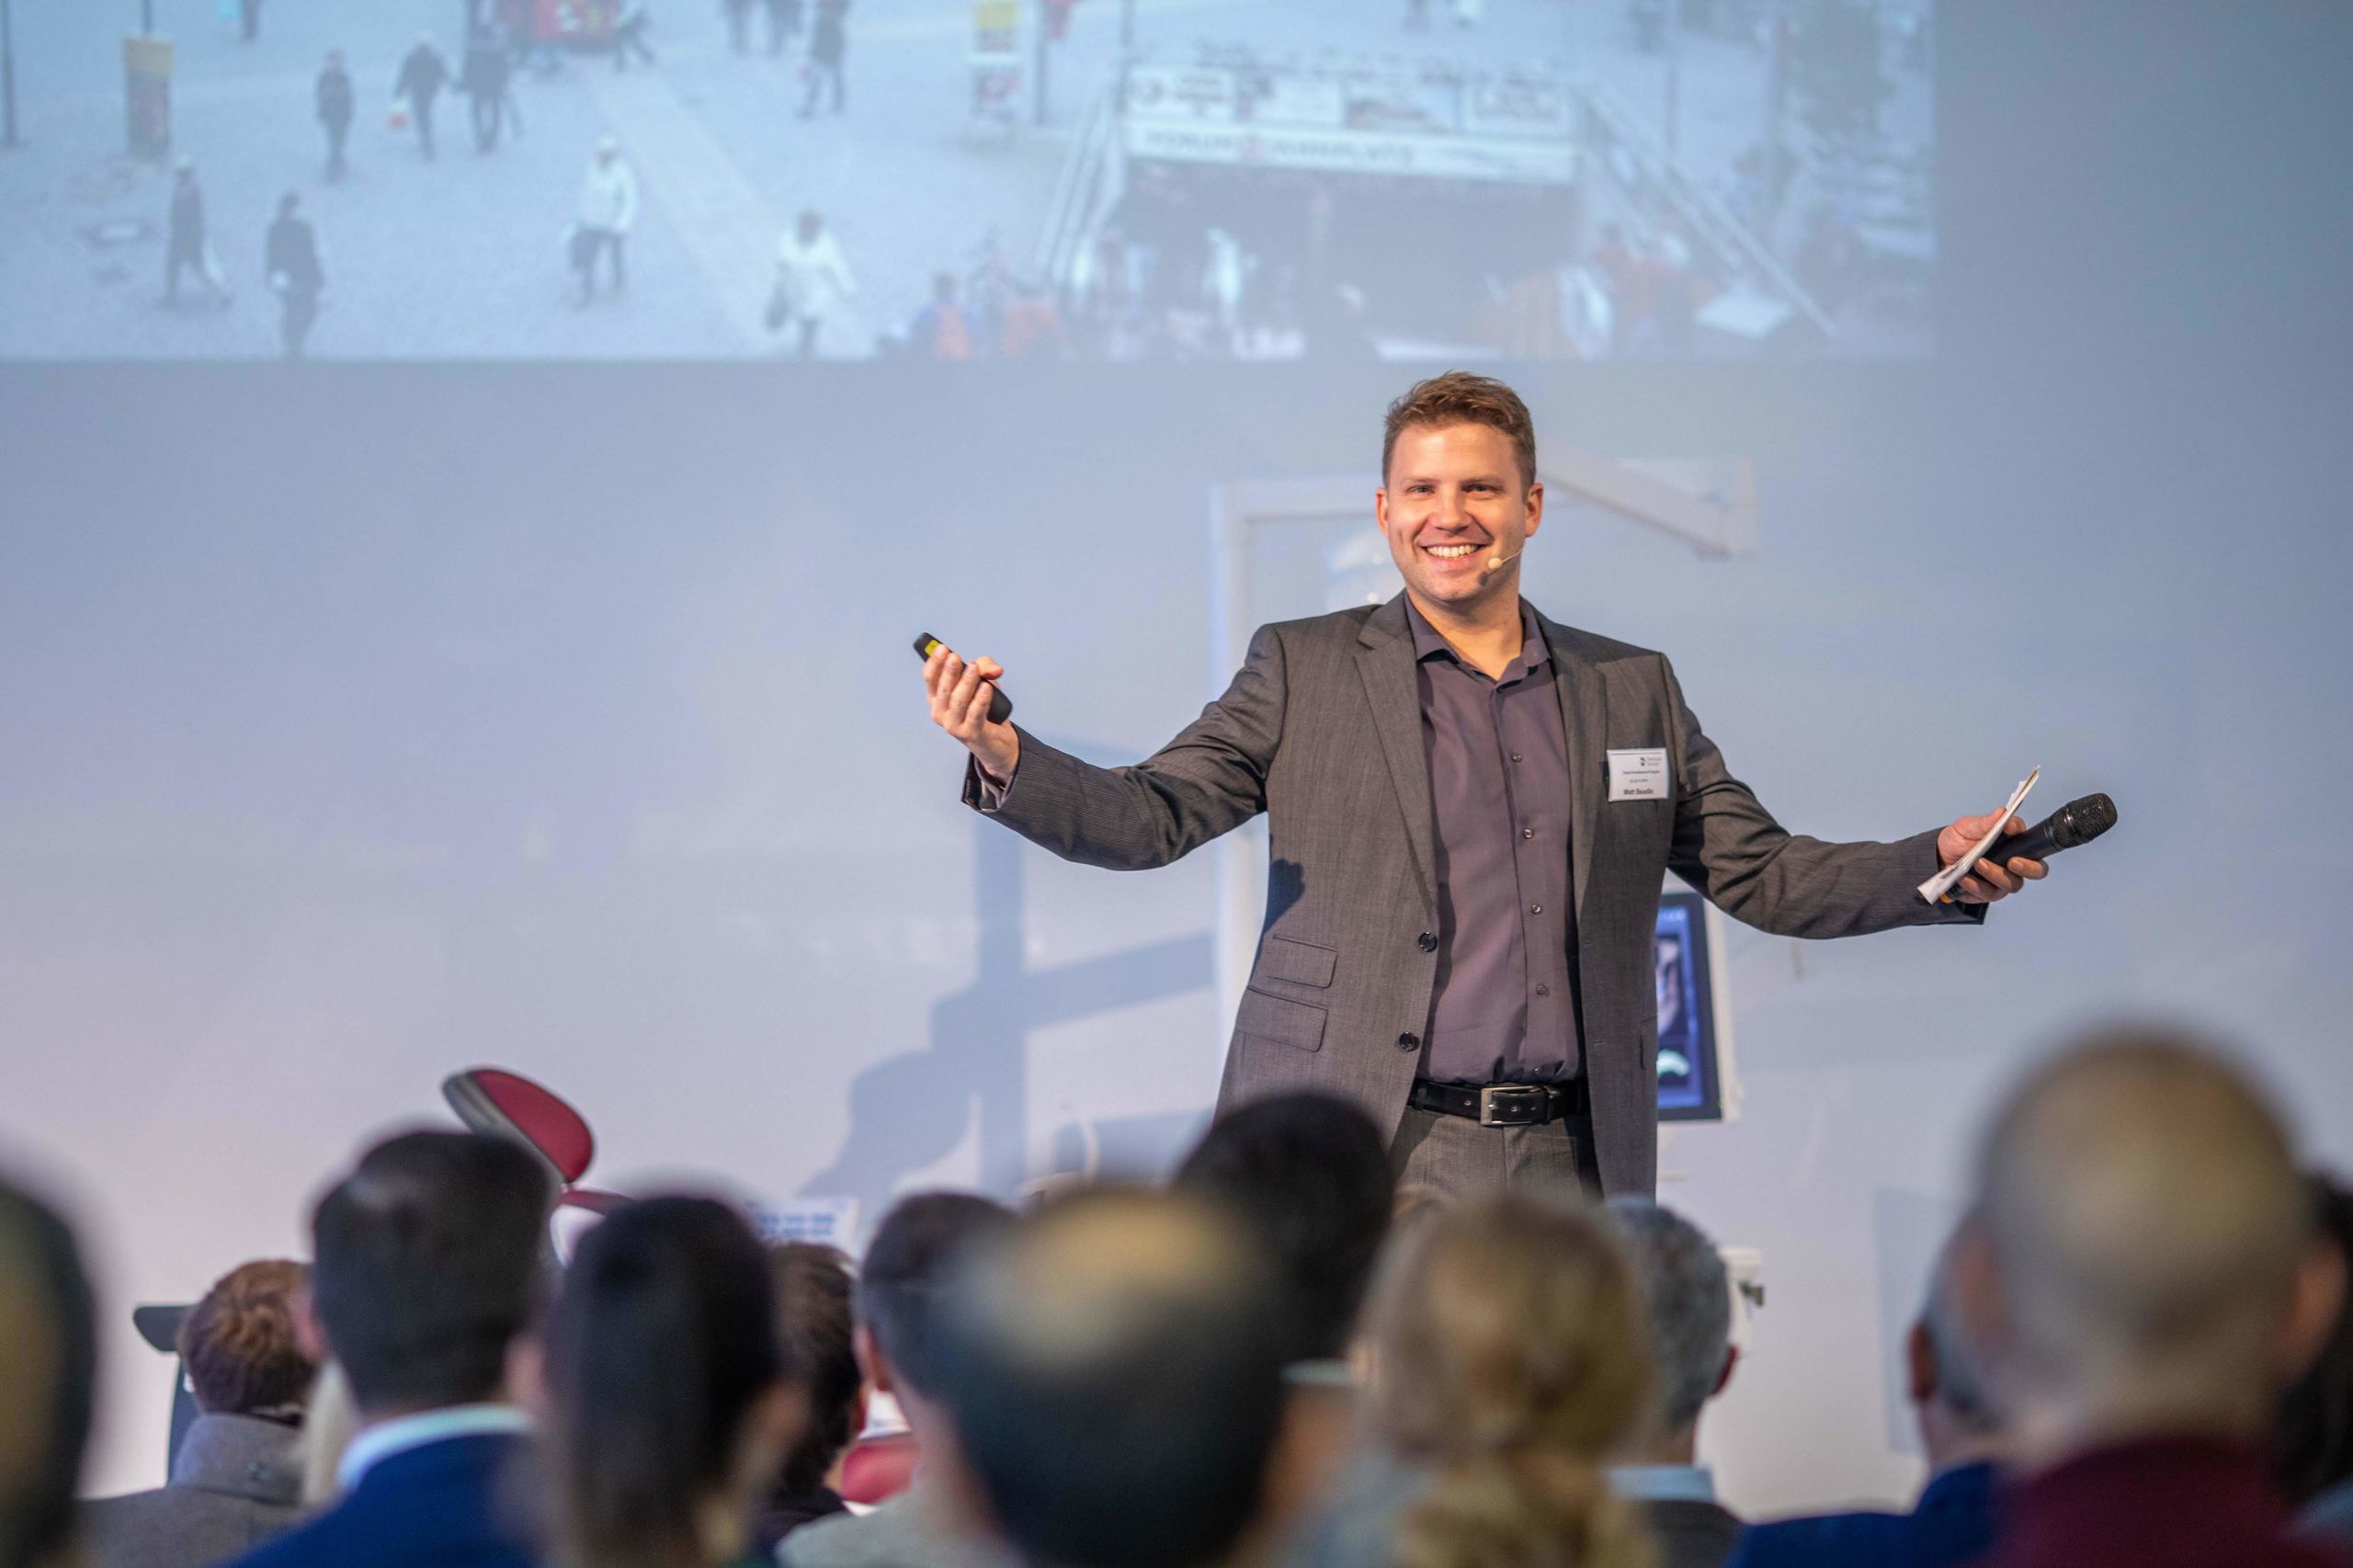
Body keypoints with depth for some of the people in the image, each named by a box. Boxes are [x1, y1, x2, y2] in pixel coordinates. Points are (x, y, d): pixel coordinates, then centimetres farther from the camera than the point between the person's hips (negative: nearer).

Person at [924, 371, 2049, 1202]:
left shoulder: (1633, 691, 17)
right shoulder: (1305, 672, 10)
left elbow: (1762, 874, 17)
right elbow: (1150, 817, 3)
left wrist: (1943, 865, 1)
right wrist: (1007, 761, -17)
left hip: (1570, 1170, 3)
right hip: (1365, 1168, -3)